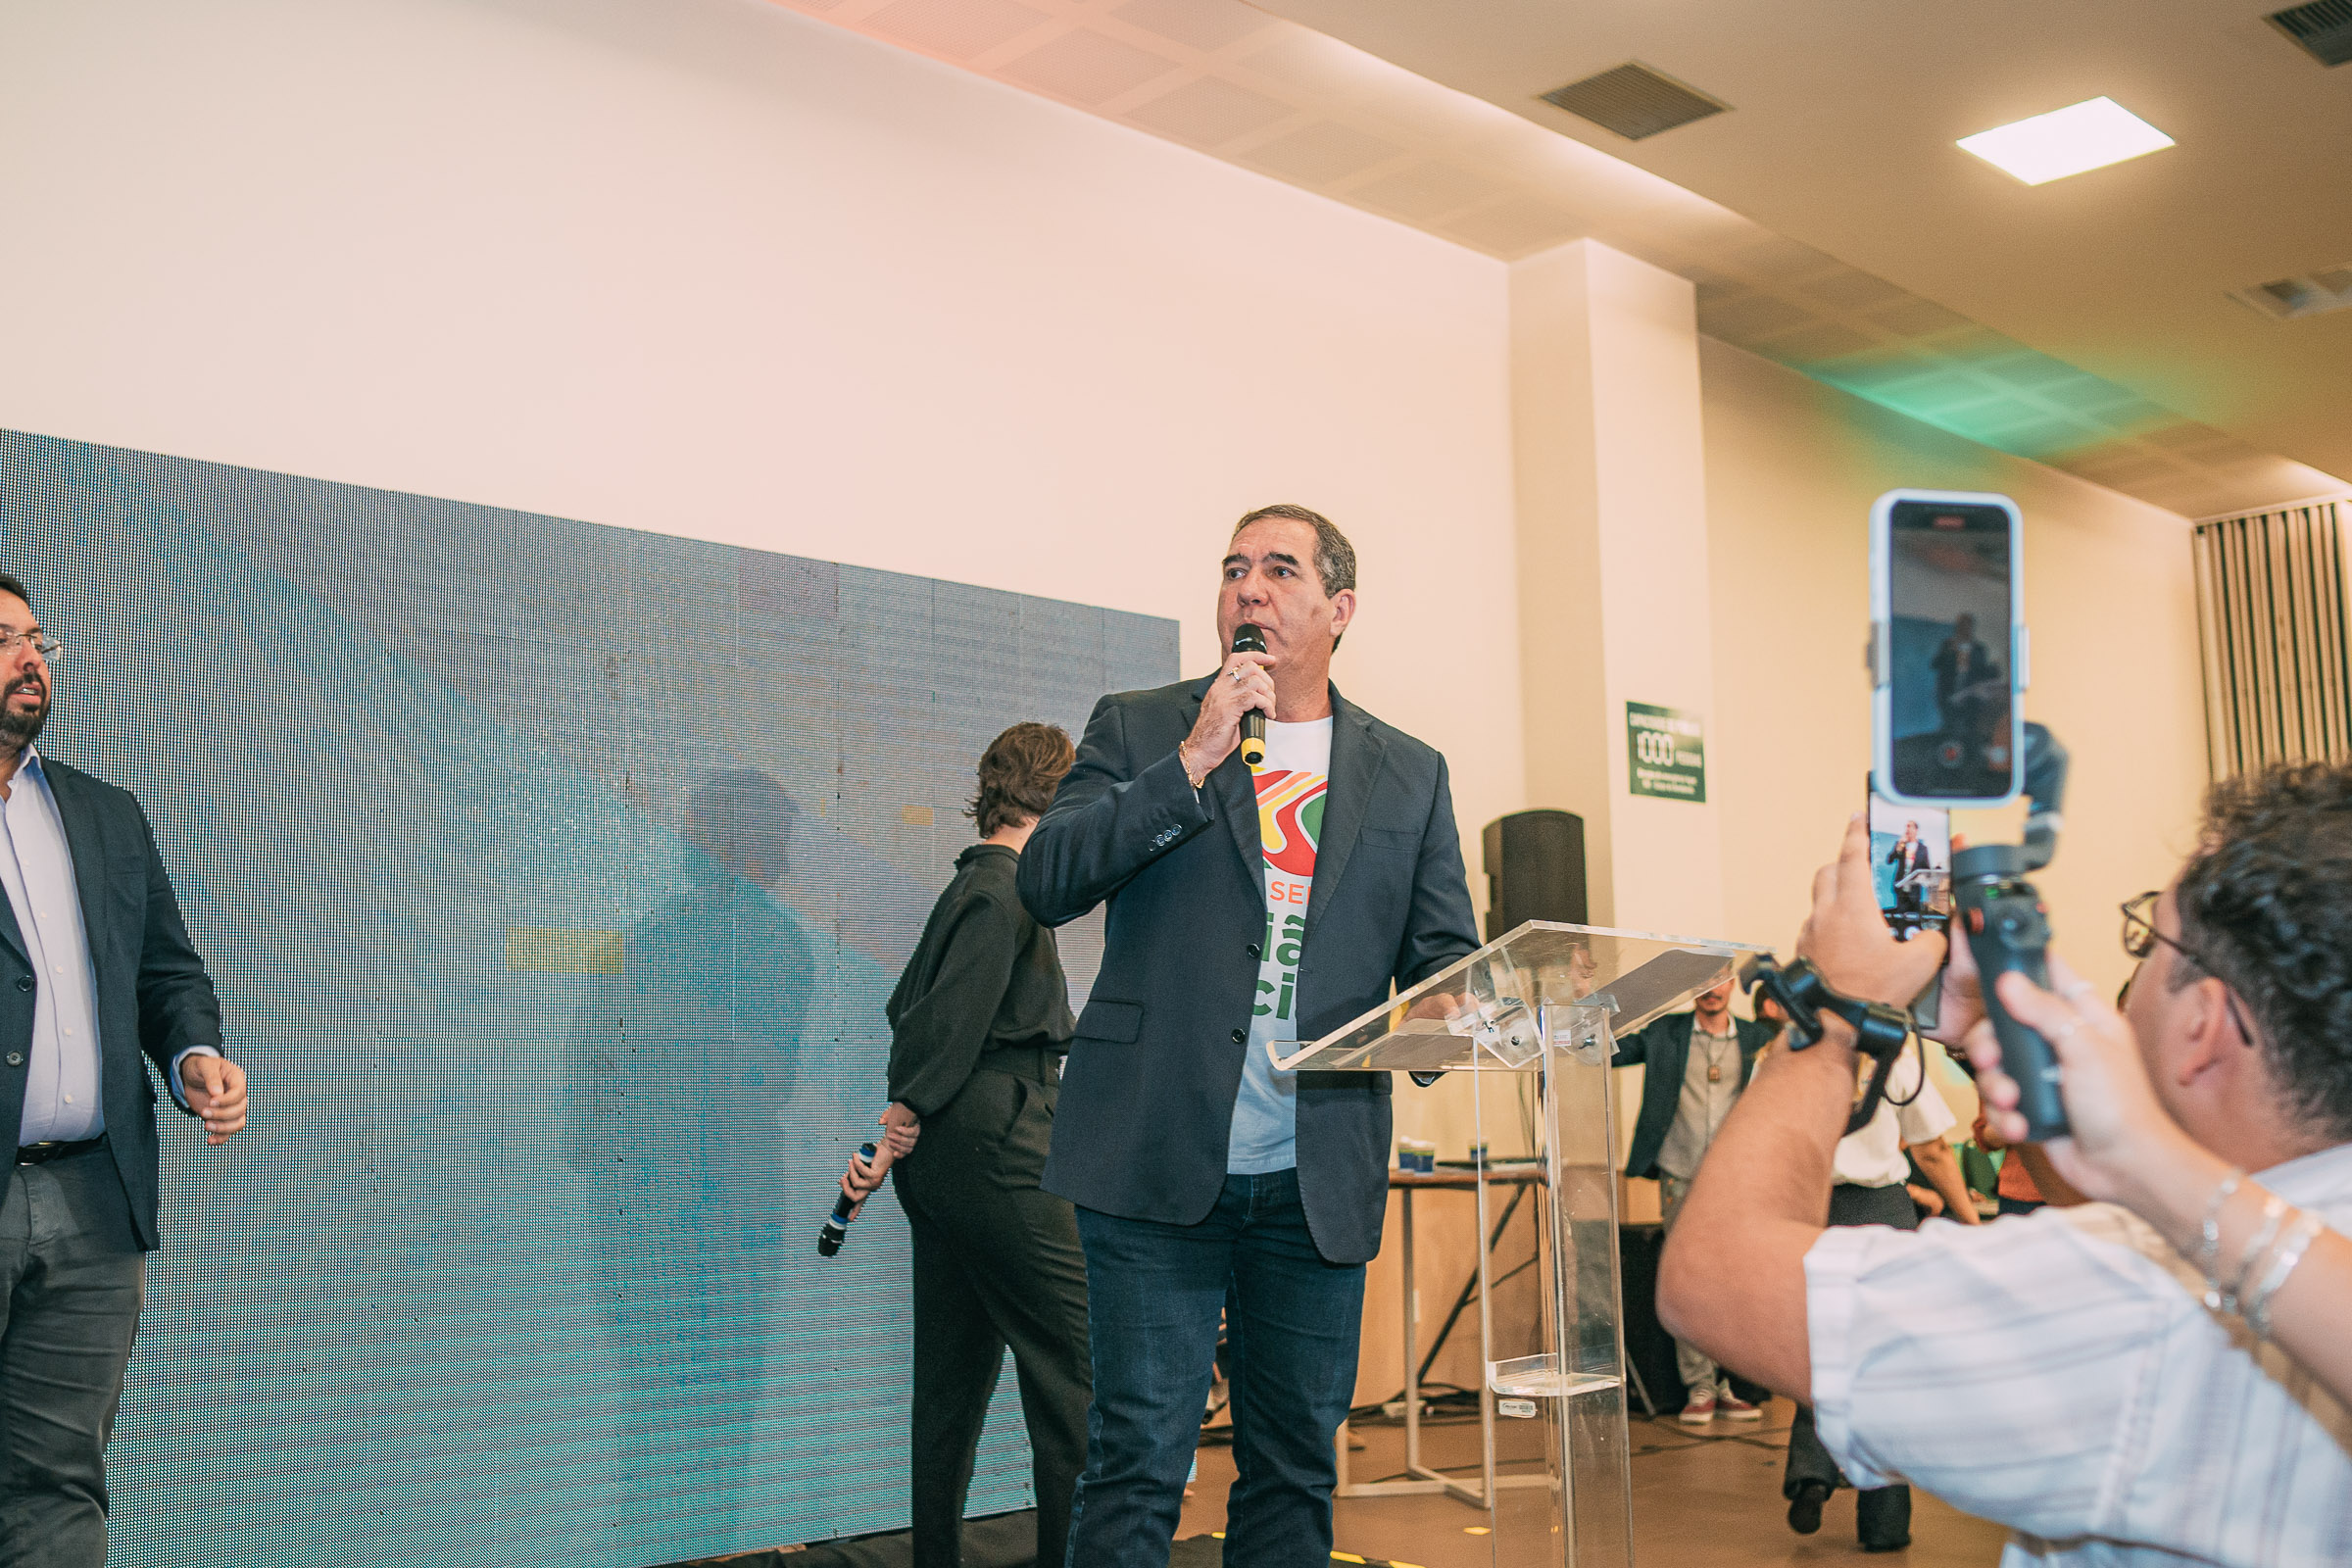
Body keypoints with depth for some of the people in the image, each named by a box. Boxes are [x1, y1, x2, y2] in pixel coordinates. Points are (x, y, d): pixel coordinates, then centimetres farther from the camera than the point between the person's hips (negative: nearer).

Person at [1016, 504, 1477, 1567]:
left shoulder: (1411, 778, 13)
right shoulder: (1137, 730, 8)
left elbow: (1448, 956, 12)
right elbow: (1044, 882, -5)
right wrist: (1191, 763, -12)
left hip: (1318, 1179, 3)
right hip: (1161, 1160, -2)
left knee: (1295, 1468, 11)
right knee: (1137, 1462, -3)